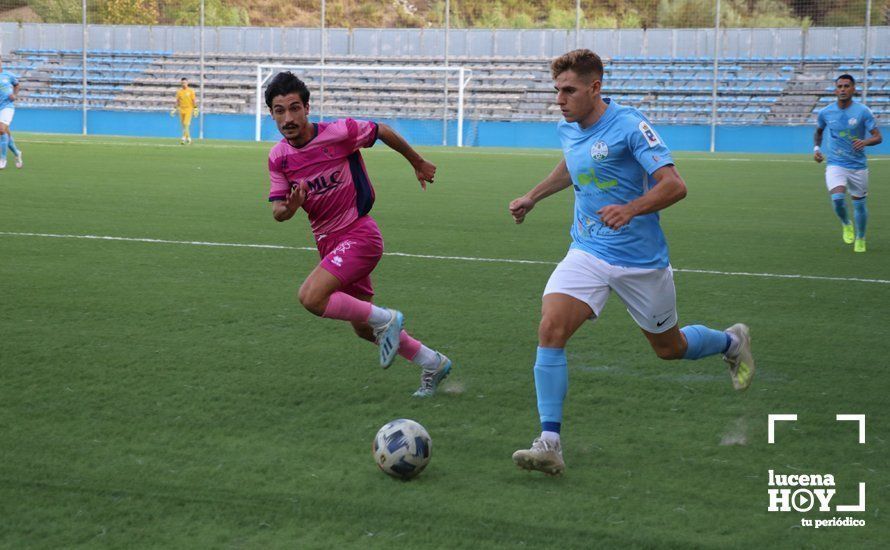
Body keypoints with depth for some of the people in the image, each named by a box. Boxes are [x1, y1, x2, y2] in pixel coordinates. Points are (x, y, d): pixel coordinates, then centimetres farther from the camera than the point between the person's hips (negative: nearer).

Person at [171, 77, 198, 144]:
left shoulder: (191, 91, -1)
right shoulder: (179, 91, 8)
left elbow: (194, 100, -1)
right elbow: (177, 101, 14)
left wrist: (195, 109, -7)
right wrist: (175, 109, 9)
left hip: (189, 109, -4)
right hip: (181, 109, 4)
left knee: (186, 124, -16)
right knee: (183, 125, 7)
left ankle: (184, 138, -19)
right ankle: (188, 138, 21)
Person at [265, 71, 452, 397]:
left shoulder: (339, 133, -18)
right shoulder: (278, 158, -3)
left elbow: (382, 131, -1)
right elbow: (278, 211, -2)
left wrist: (418, 164, 12)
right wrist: (289, 208, -27)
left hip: (358, 233, -7)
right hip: (329, 243, 7)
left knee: (311, 297, -26)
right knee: (364, 329, 14)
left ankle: (385, 320, -8)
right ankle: (432, 364, 32)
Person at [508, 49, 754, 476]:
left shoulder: (629, 125, -18)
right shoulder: (568, 129, 4)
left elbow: (674, 185, -23)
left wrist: (631, 209, -37)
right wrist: (532, 197, 29)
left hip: (641, 259, -5)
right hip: (588, 253, 5)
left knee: (668, 347, 13)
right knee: (550, 329, -19)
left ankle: (731, 342, 48)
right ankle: (549, 443, -20)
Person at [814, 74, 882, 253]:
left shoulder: (863, 111, -8)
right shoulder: (825, 112, 0)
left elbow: (878, 137, -10)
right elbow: (819, 131, 21)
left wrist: (865, 142, -31)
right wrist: (816, 148, 4)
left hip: (858, 166, 0)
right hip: (835, 165, 0)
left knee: (859, 204, 8)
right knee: (838, 198, -22)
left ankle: (860, 240, 31)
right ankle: (846, 225, 10)